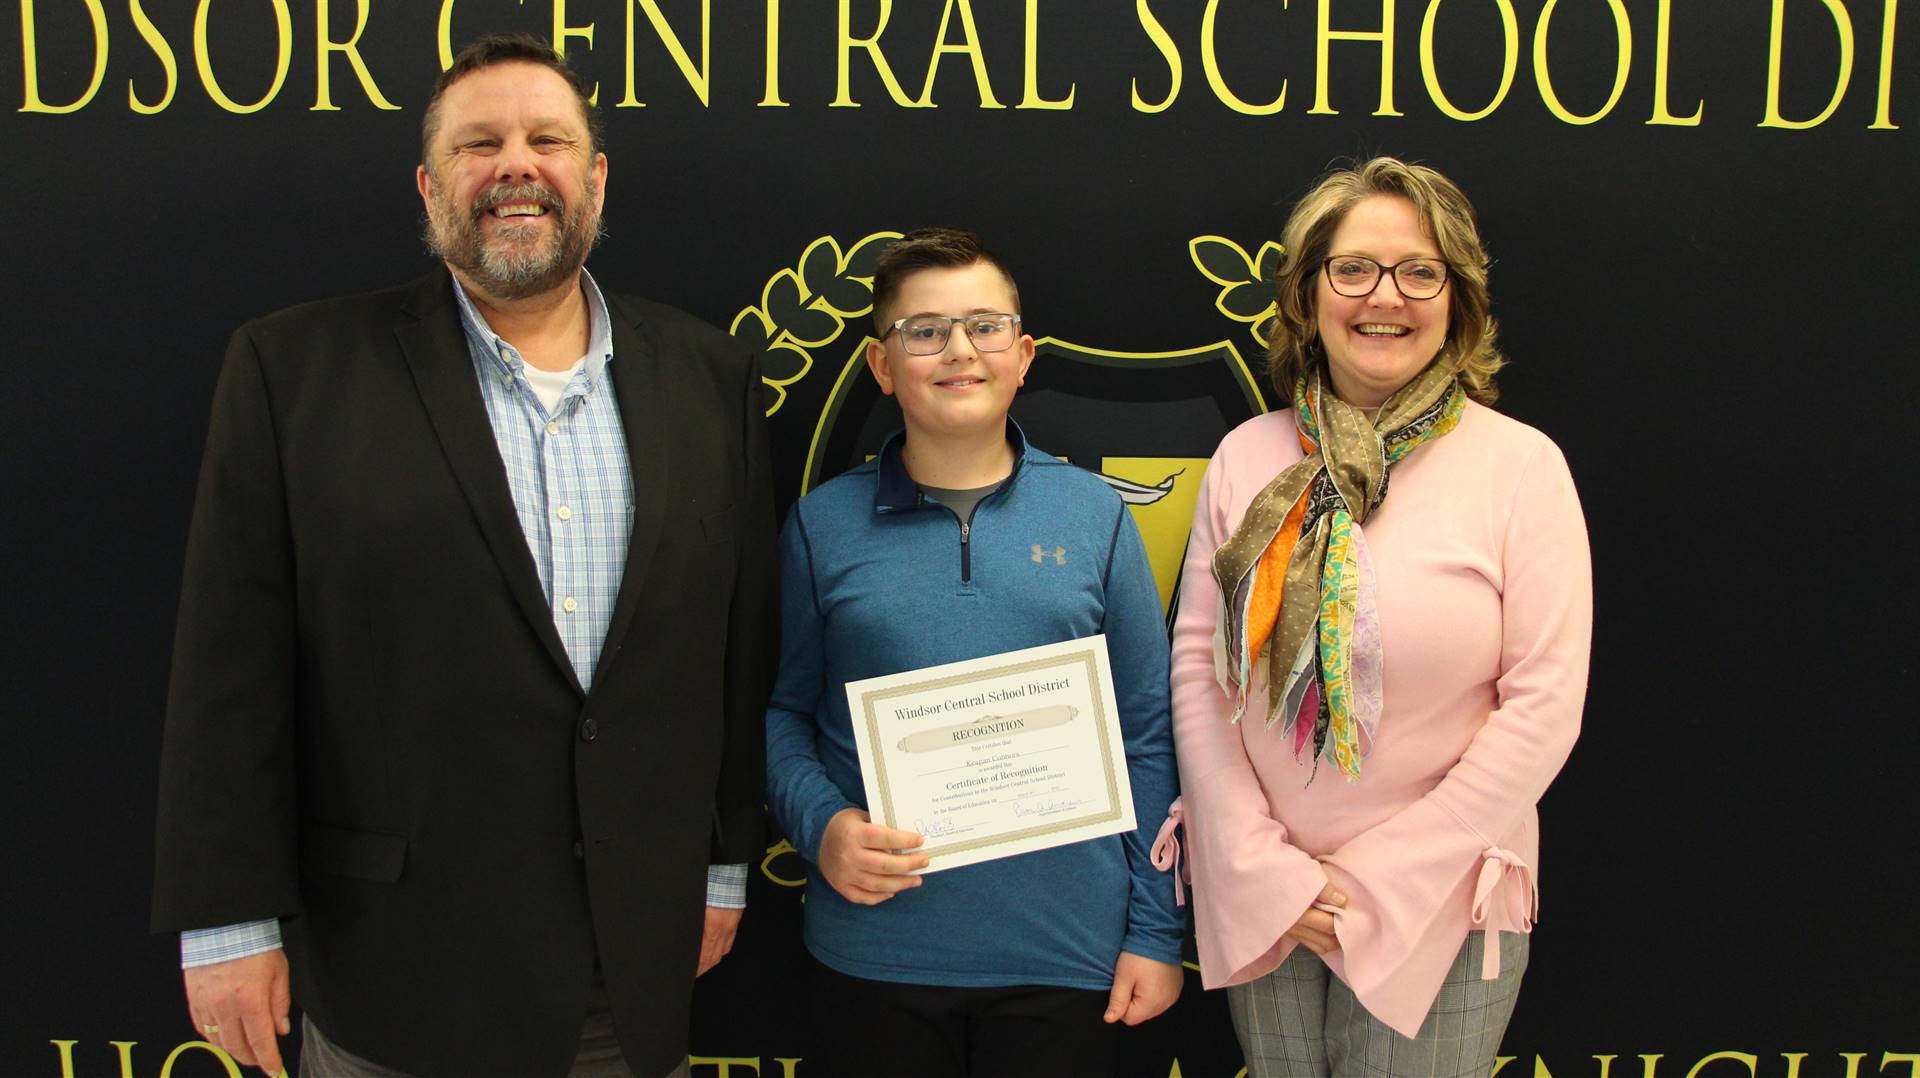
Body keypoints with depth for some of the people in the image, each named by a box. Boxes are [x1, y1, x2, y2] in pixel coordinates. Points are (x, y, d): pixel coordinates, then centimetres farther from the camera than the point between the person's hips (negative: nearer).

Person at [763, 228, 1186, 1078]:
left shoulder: (1093, 514, 2)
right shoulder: (821, 524, 1)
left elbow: (1147, 734, 4)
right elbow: (782, 710, 7)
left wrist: (1156, 930, 2)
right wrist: (820, 825, -12)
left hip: (1066, 952, 0)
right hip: (875, 955, 0)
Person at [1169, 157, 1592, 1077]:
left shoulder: (1521, 466, -7)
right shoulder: (1248, 457, 1)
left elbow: (1543, 706, -10)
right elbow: (1196, 664, 1)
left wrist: (1378, 882, -10)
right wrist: (1262, 867, -7)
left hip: (1436, 905, -2)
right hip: (1259, 903, 3)